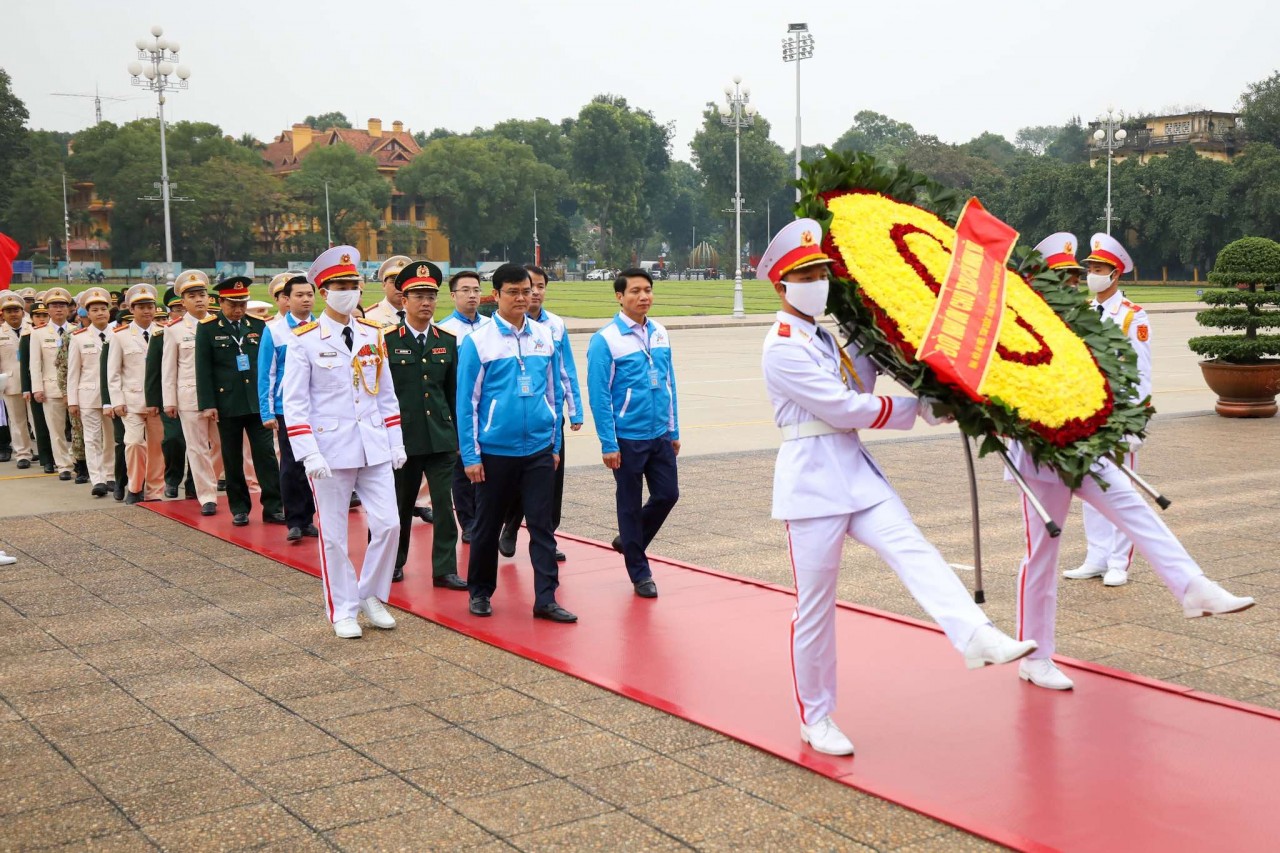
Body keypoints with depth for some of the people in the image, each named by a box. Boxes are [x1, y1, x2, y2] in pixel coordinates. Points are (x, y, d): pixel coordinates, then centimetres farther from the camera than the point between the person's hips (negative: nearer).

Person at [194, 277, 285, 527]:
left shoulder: (258, 325, 7)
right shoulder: (208, 328, 0)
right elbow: (203, 369, -2)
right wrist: (207, 404, -8)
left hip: (258, 401, 1)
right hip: (227, 403, -1)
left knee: (266, 454, -3)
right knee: (232, 459, 7)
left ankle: (273, 507, 1)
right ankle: (239, 508, 17)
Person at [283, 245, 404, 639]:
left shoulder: (373, 334, 7)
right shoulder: (304, 340, -5)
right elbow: (294, 403, -8)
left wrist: (396, 442, 9)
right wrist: (309, 454, -16)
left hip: (375, 447, 4)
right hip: (330, 450, -4)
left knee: (388, 525, 0)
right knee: (333, 535, 4)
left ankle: (371, 596, 20)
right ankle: (343, 610, 18)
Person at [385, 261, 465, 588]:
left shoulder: (448, 342, 8)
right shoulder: (387, 342, -3)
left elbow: (453, 392, 11)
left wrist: (457, 435, 10)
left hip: (441, 437, 2)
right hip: (402, 436, -2)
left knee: (445, 503, -1)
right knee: (401, 504, 12)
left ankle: (444, 568, 7)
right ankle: (395, 563, 29)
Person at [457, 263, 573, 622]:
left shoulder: (544, 336, 4)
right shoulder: (478, 341, -6)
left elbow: (553, 392, 10)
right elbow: (466, 402, -5)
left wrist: (555, 444, 9)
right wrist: (471, 455, -7)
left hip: (539, 450, 2)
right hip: (495, 451, -2)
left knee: (542, 525, 3)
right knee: (487, 525, 11)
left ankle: (545, 599, 8)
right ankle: (480, 593, 27)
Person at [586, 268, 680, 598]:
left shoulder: (660, 333, 4)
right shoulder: (605, 340, -13)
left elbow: (669, 382, 10)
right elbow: (599, 395, -13)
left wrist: (674, 430, 11)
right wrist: (608, 444, -14)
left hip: (660, 435, 5)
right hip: (627, 438, -5)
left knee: (668, 495, 9)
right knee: (631, 505, 7)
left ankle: (629, 541, 34)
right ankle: (640, 573, 22)